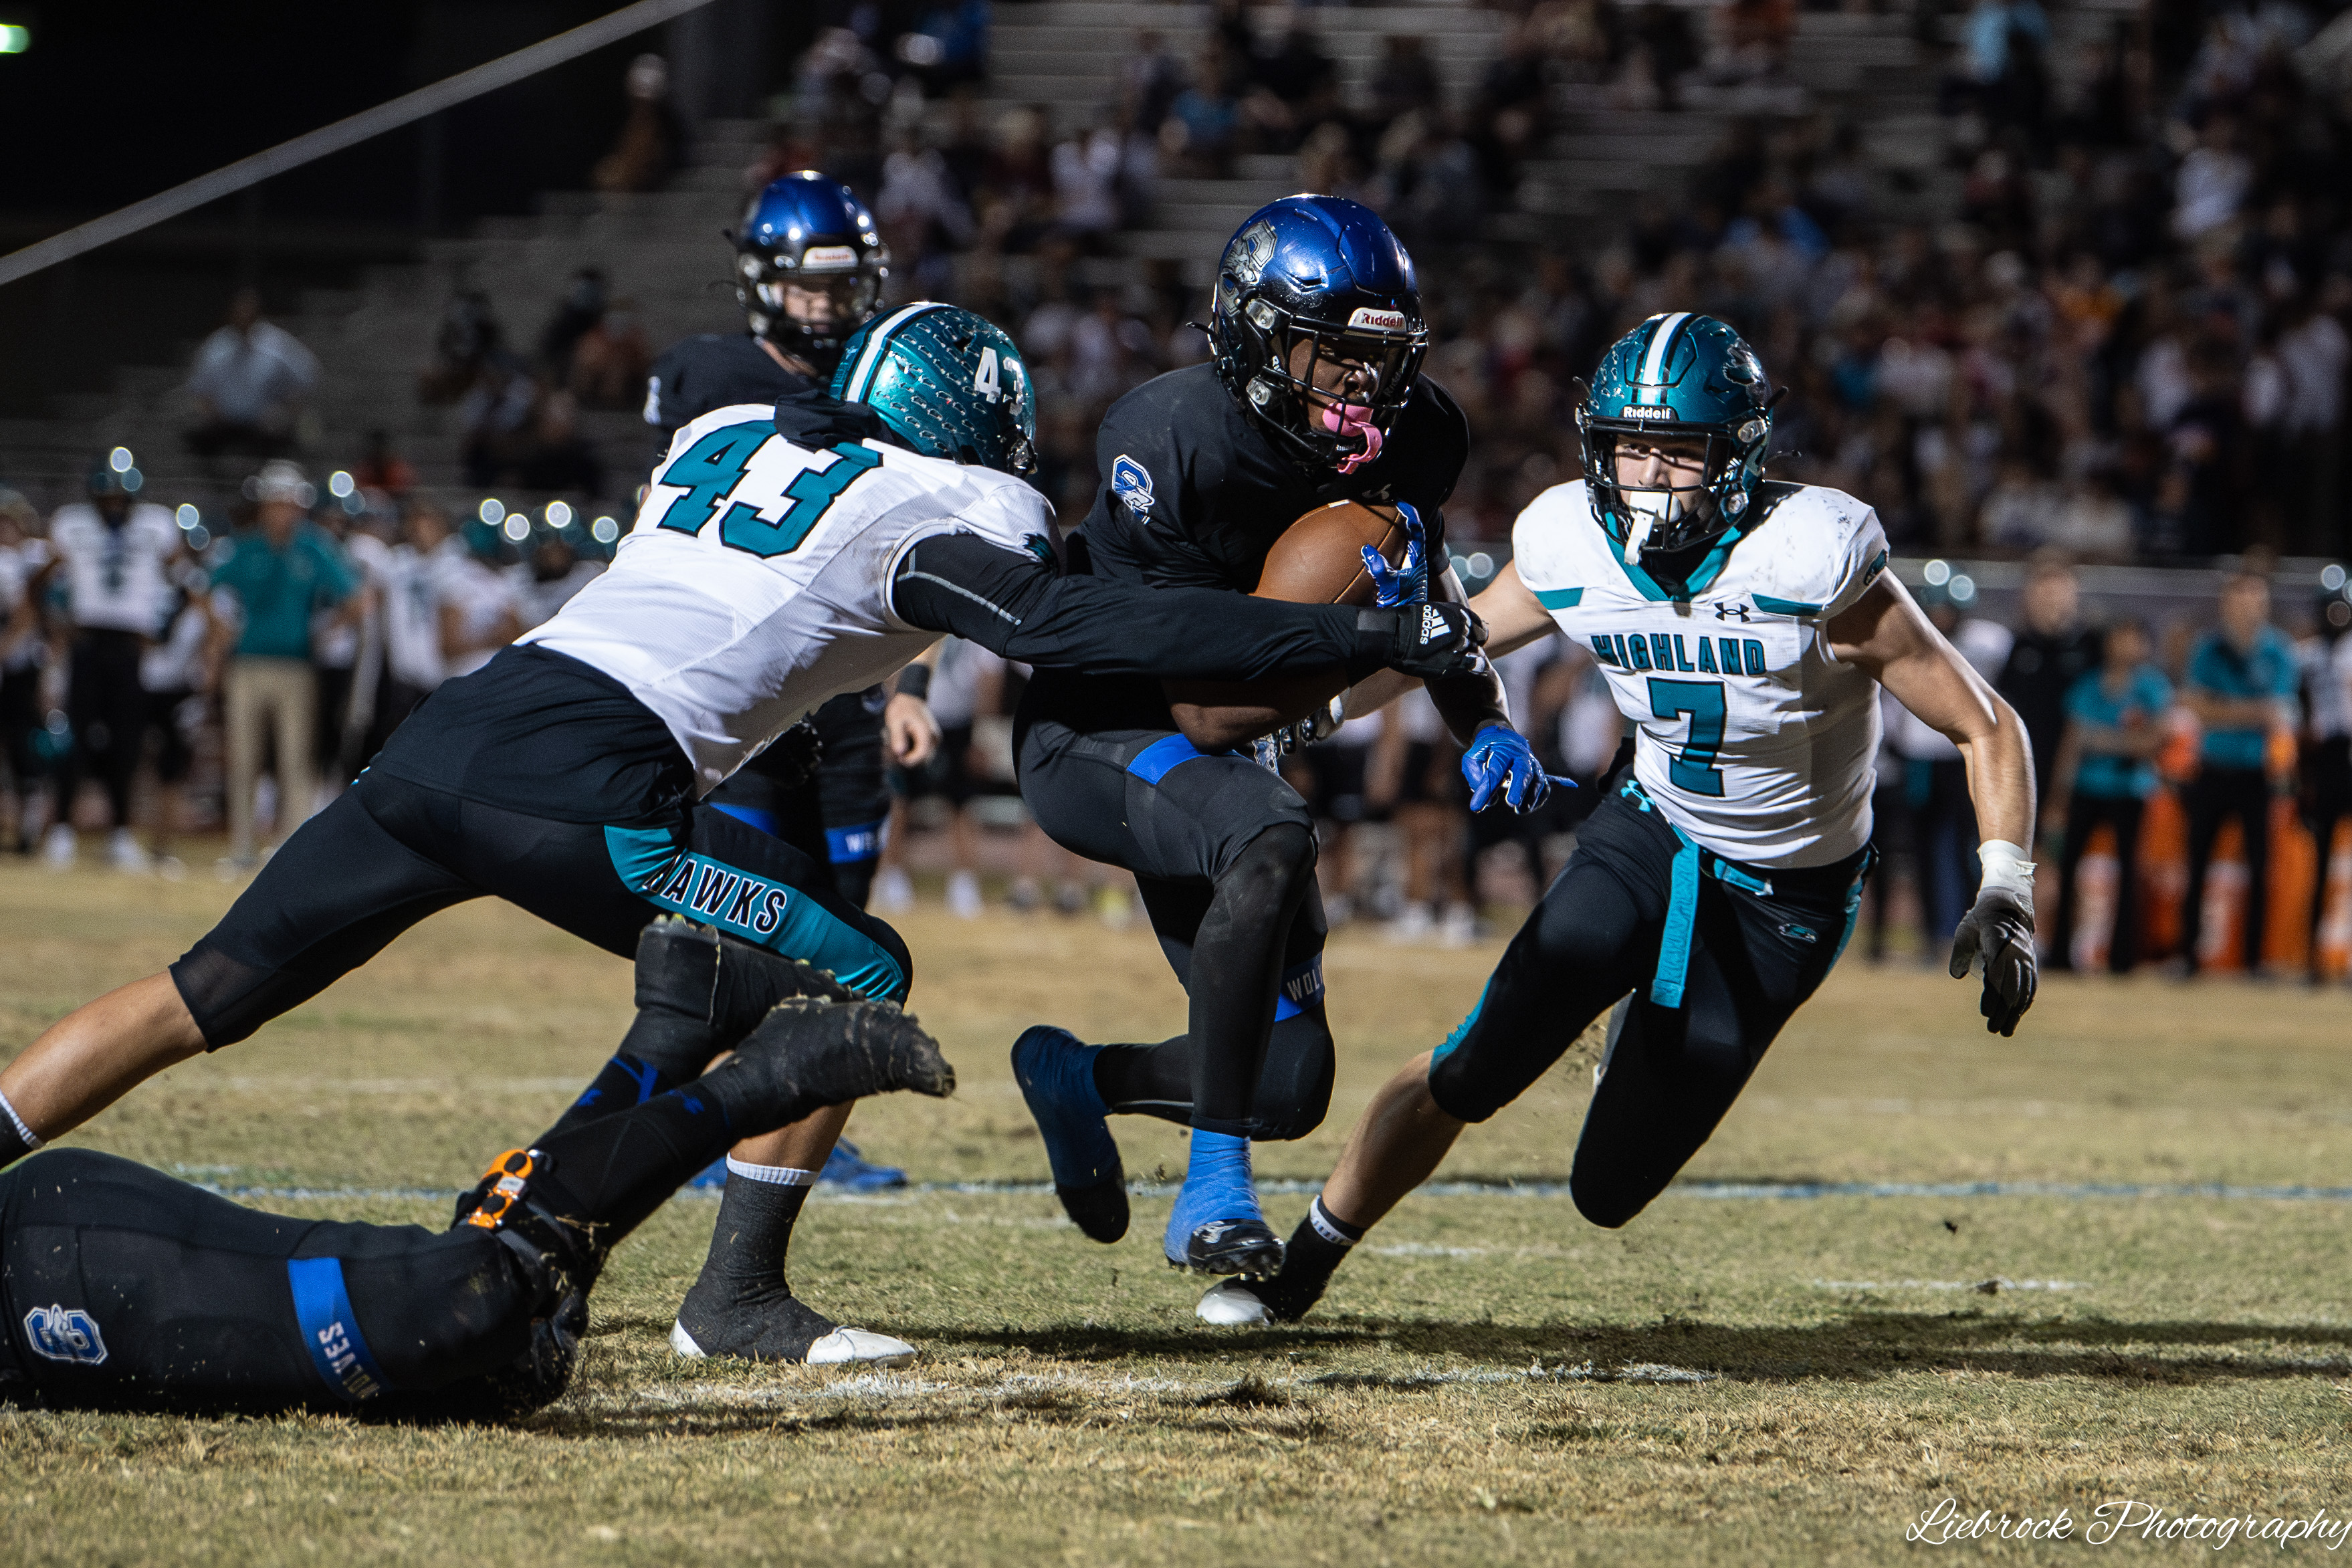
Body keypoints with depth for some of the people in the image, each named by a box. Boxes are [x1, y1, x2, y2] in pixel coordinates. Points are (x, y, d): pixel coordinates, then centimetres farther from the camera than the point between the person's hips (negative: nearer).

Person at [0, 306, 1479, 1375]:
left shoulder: (730, 434, 25)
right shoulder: (926, 515, 6)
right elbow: (1083, 627, -2)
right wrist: (1370, 638, 1)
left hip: (447, 737, 7)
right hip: (572, 778, -7)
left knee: (206, 995, 12)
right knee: (852, 974, 6)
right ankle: (747, 1294, 1)